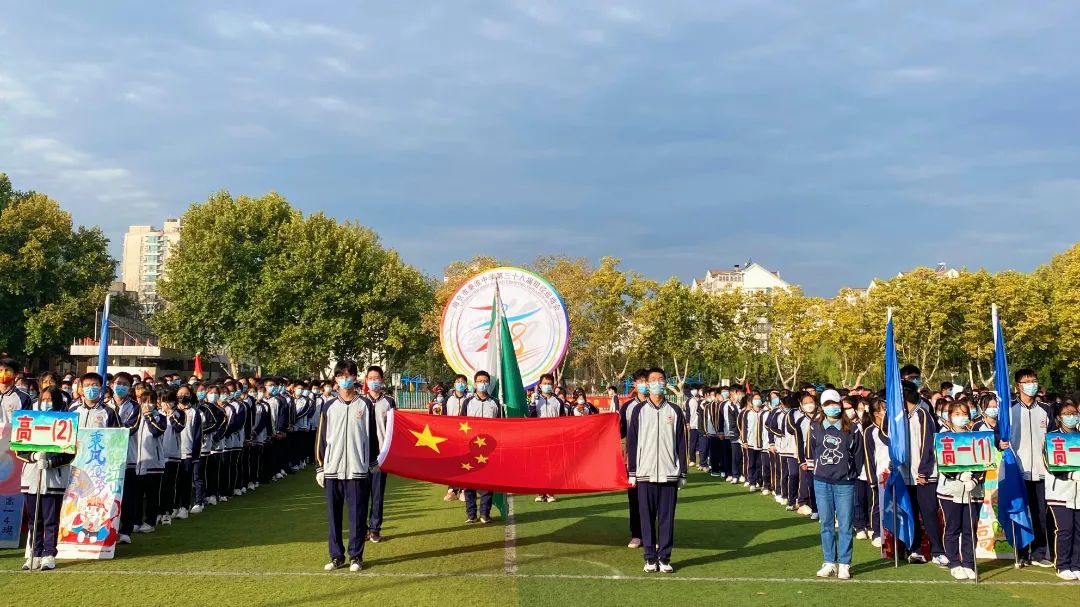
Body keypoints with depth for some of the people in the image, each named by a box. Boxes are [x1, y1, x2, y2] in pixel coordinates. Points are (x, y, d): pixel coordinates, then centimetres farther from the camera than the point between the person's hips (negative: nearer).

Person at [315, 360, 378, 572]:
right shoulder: (328, 406, 6)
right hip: (332, 470, 2)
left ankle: (356, 556, 12)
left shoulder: (365, 405, 3)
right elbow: (321, 437, 7)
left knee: (357, 515, 1)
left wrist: (373, 464, 7)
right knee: (333, 515, 6)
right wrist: (319, 468, 5)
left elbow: (372, 436, 7)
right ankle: (336, 556, 16)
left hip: (358, 470, -1)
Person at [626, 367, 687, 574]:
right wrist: (632, 472, 0)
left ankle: (665, 557, 12)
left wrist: (682, 473, 4)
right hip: (645, 474, 0)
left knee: (667, 517, 3)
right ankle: (650, 558, 11)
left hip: (669, 474, 0)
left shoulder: (675, 411, 6)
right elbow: (631, 442, 5)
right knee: (647, 517, 3)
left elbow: (681, 444, 7)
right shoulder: (638, 411, 5)